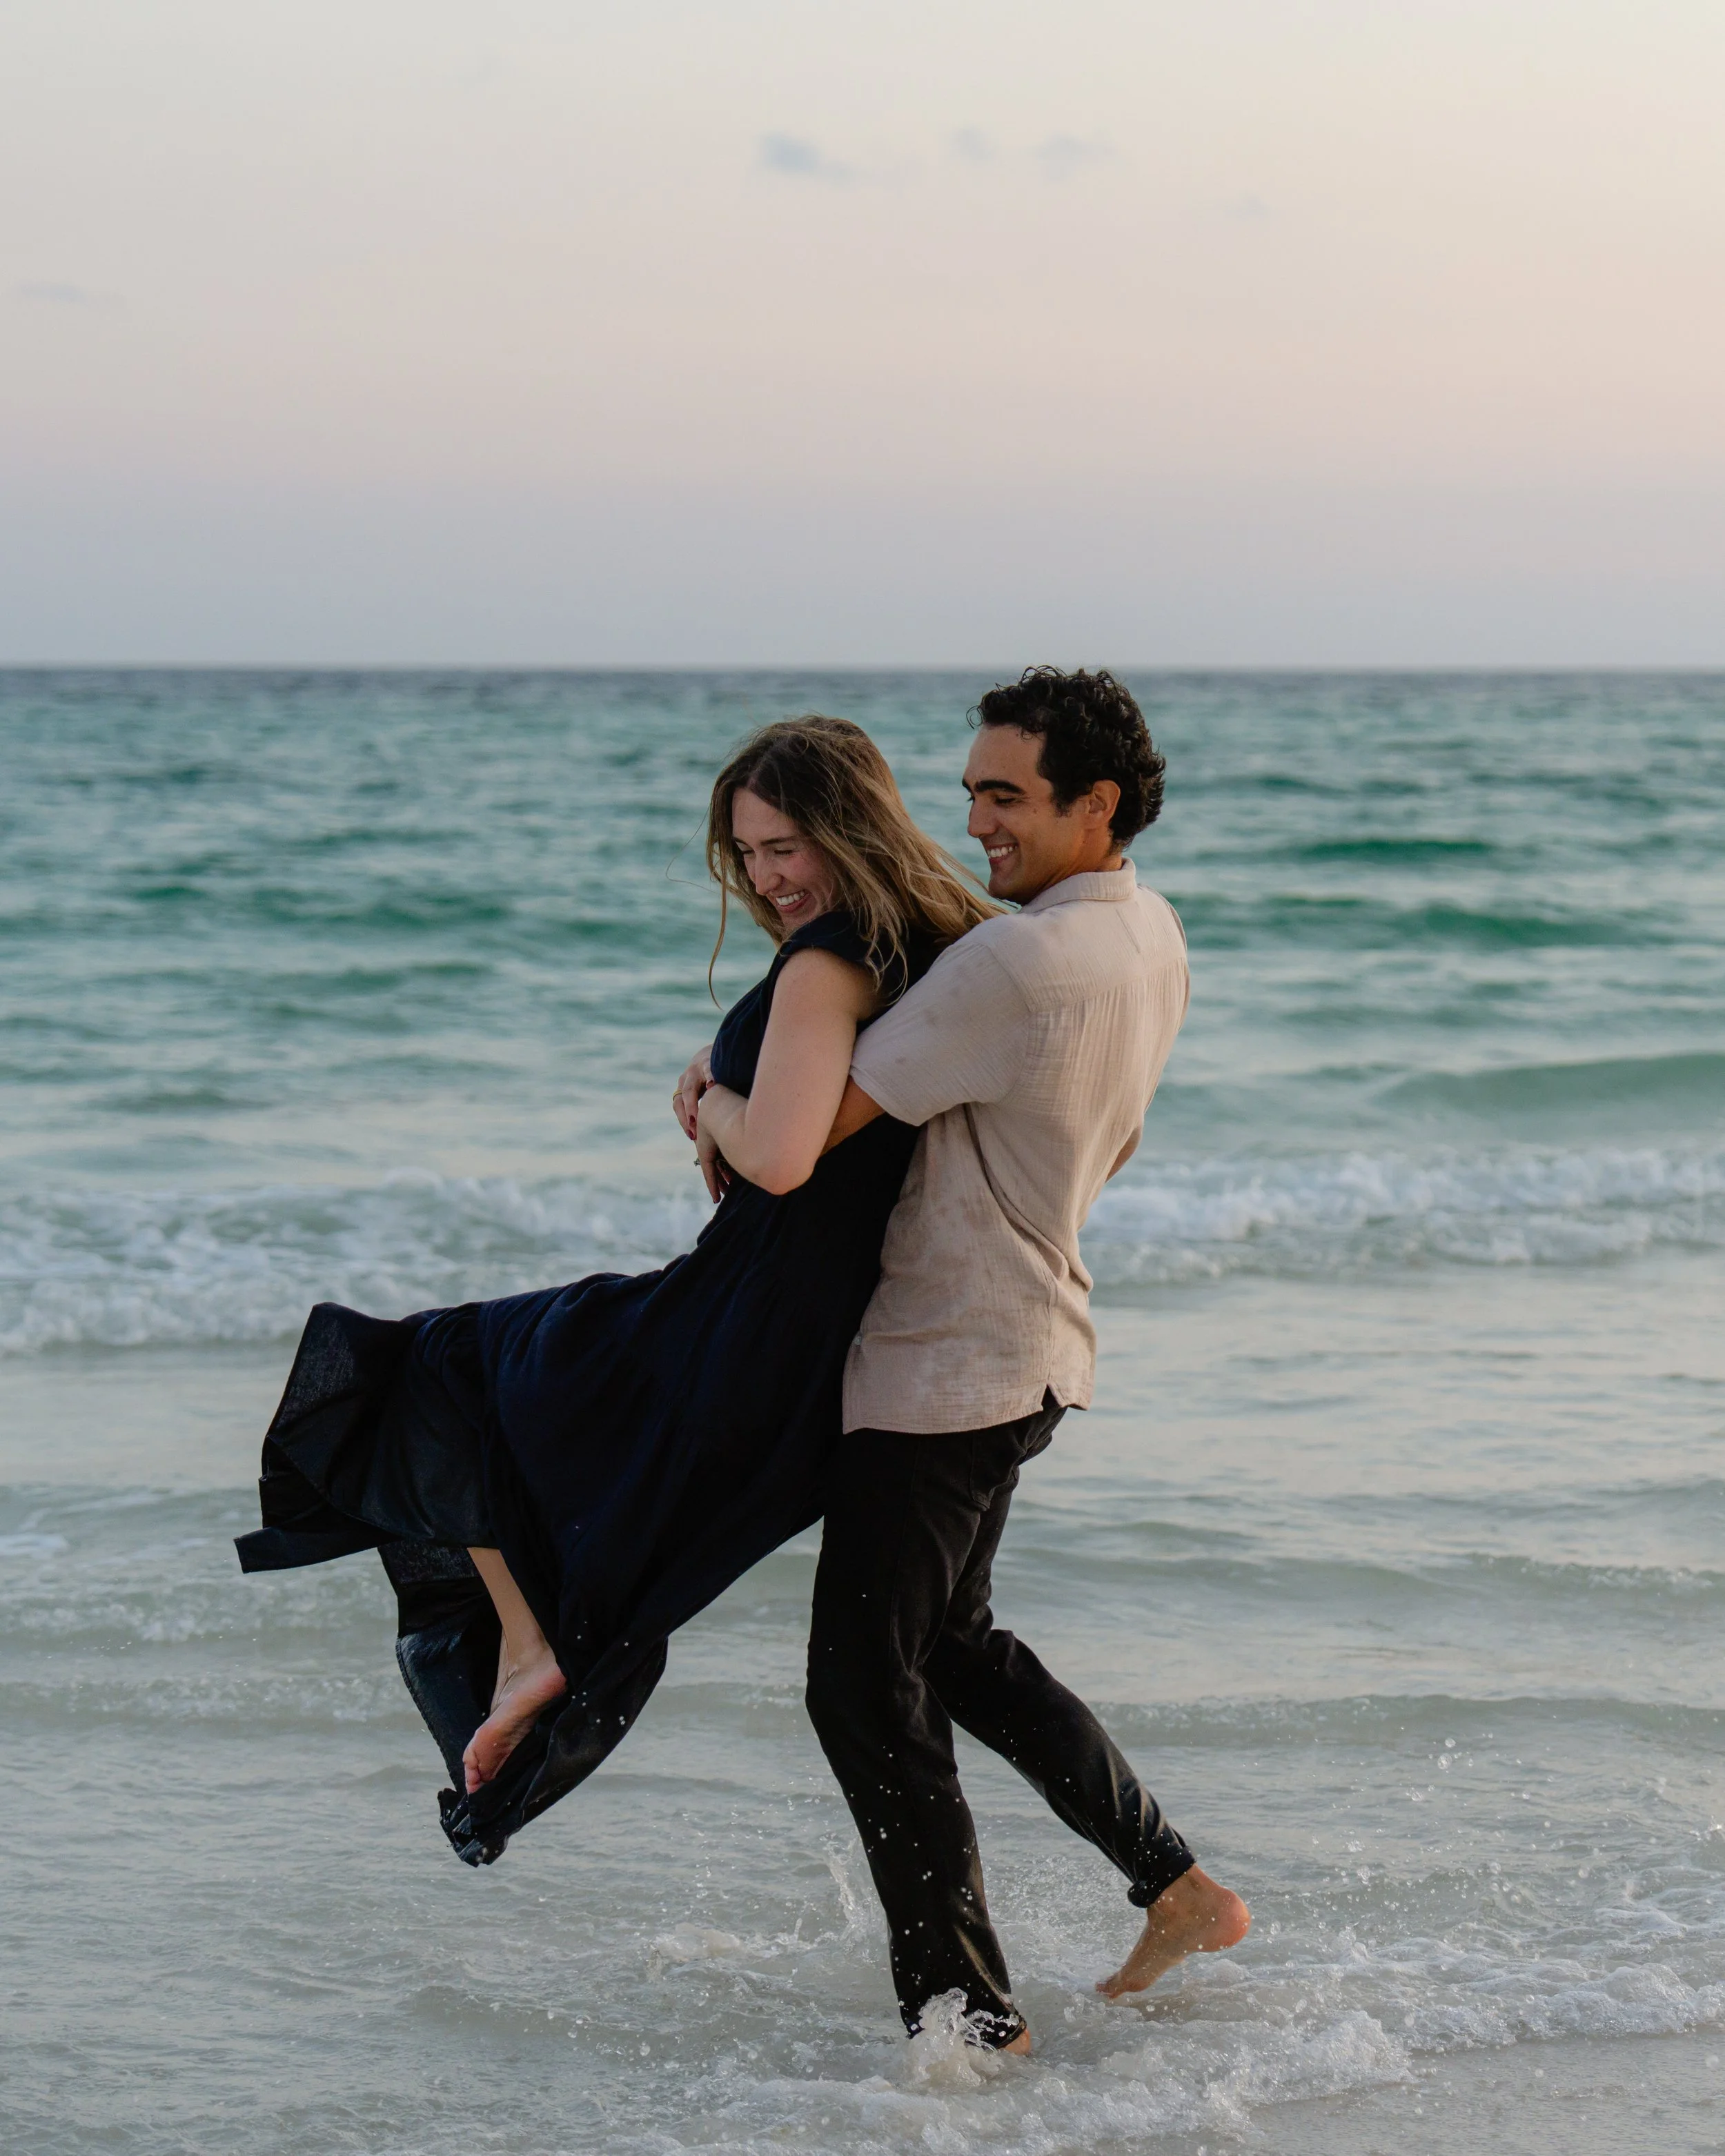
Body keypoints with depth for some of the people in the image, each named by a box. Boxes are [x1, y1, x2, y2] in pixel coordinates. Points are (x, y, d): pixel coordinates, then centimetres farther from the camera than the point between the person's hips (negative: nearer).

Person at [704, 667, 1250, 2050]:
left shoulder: (1013, 963, -25)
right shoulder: (1152, 939, 5)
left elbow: (810, 1128, -21)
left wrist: (707, 1106, -1)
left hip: (944, 1366, -10)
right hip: (1034, 1348, 10)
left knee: (866, 1689, -2)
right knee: (953, 1644, 24)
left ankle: (970, 2021, 3)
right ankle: (1177, 1887, 26)